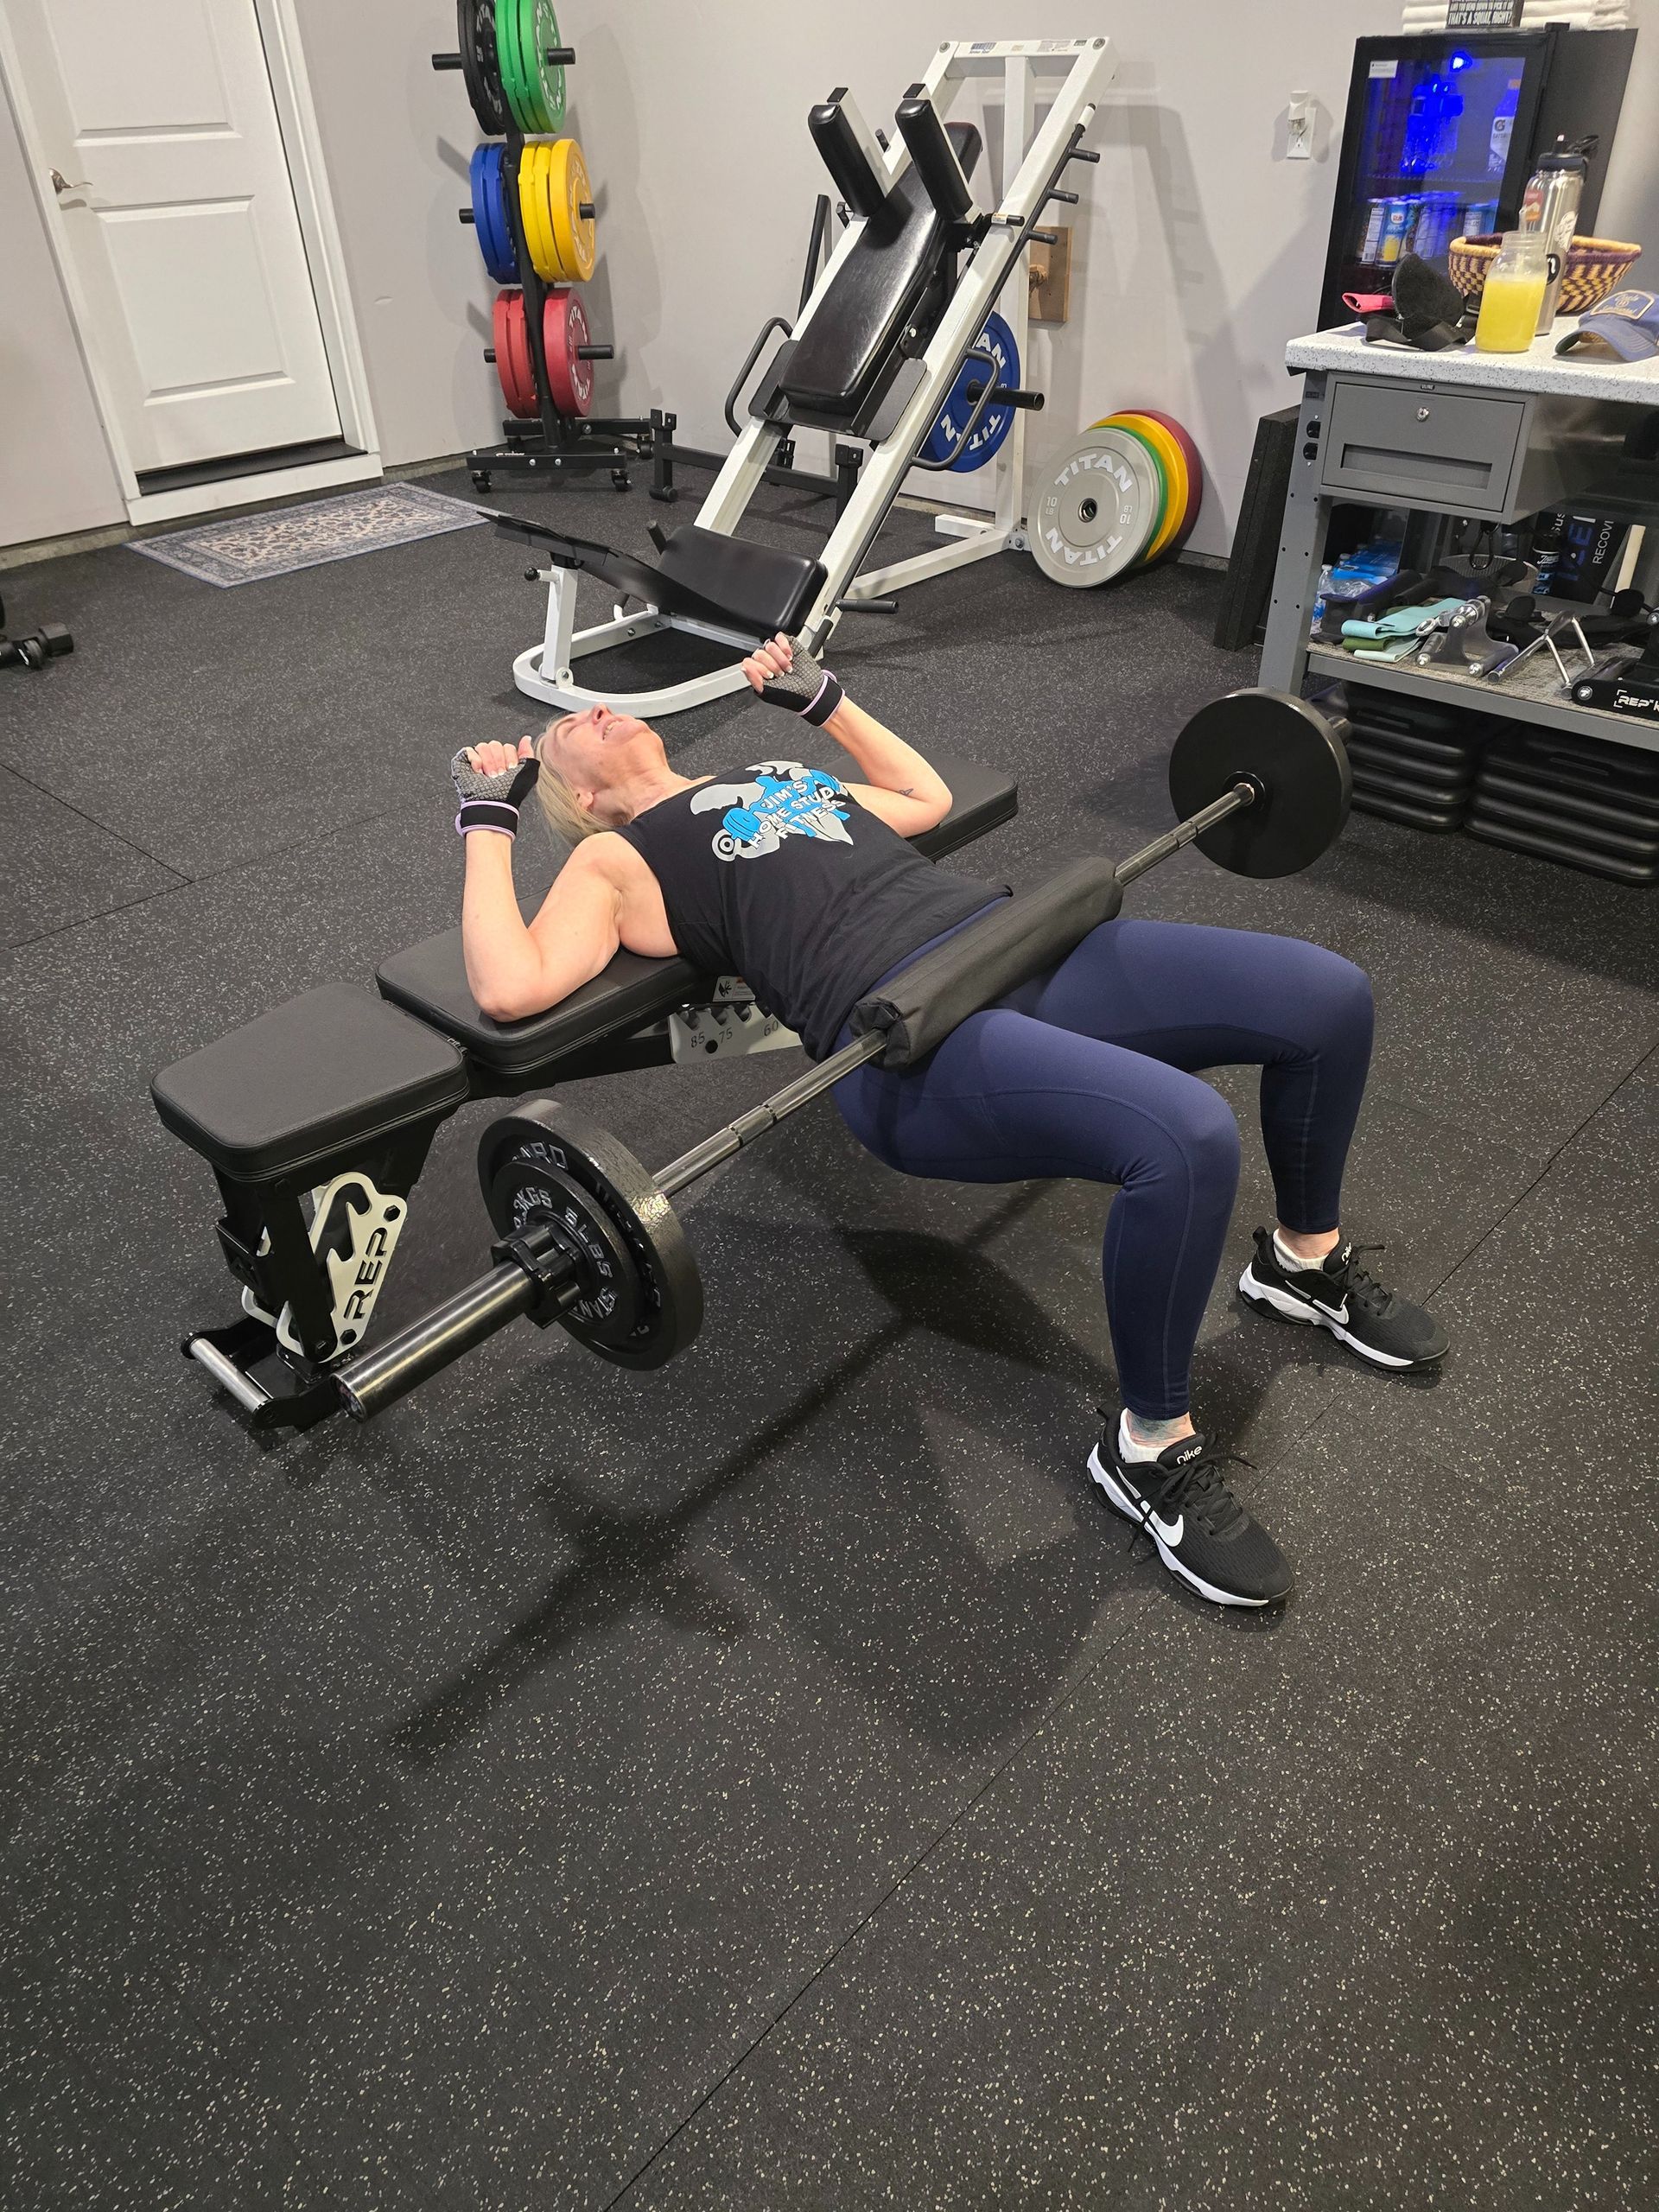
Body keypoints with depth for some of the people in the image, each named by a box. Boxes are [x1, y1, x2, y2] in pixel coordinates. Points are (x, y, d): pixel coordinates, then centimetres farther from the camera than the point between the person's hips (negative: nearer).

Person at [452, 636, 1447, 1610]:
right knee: (1186, 1136, -34)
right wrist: (489, 821, 6)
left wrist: (823, 695, 43)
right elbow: (510, 989, -4)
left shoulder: (778, 774, 31)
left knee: (1330, 995, -5)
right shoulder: (616, 858, 11)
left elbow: (930, 799, 40)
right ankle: (1150, 1446, -8)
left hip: (1021, 939, 8)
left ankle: (1307, 1260, 22)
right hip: (910, 1034, -7)